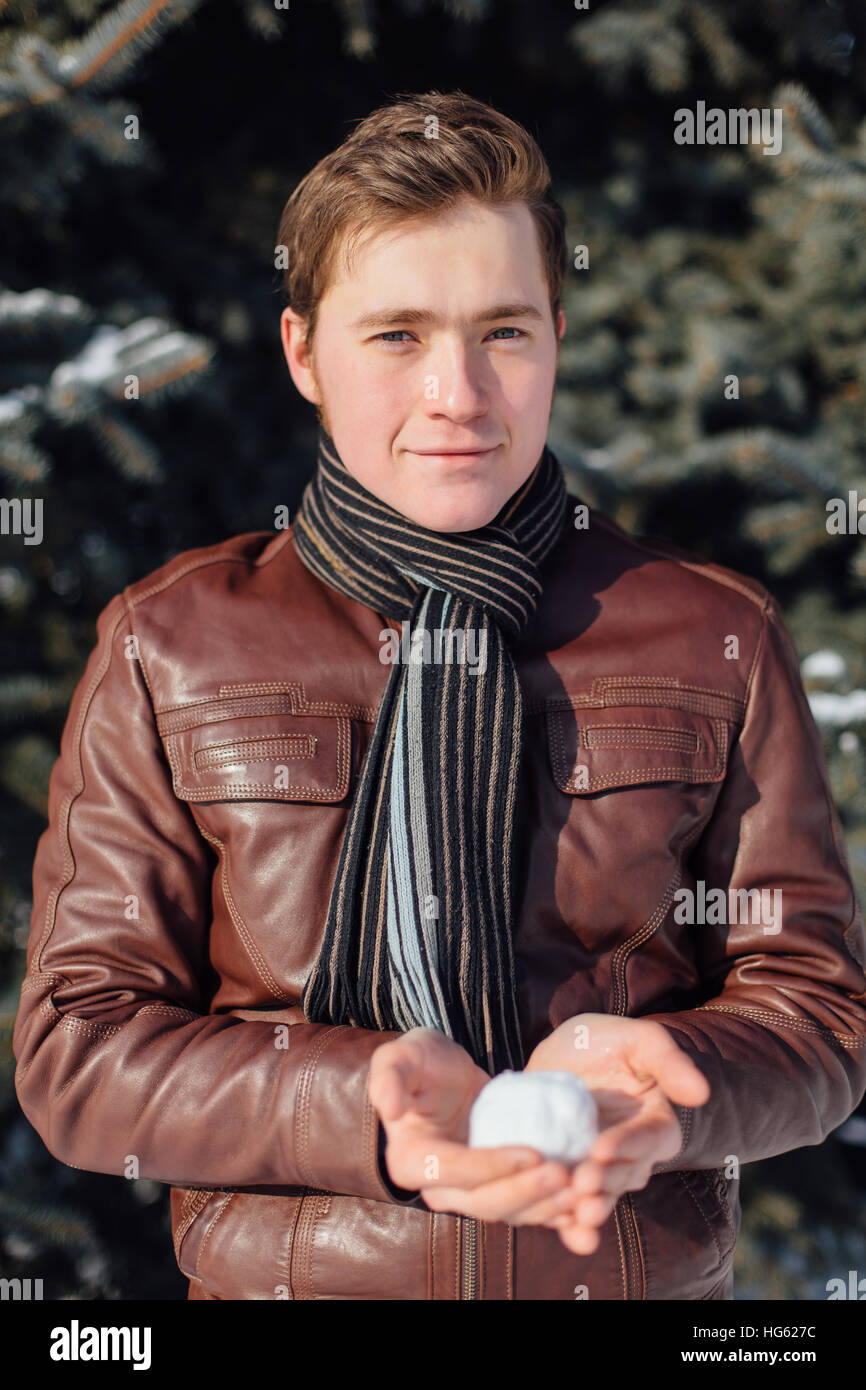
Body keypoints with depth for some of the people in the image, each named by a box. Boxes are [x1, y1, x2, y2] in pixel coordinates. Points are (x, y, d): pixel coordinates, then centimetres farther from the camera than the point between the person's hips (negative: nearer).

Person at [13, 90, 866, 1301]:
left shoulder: (715, 641, 0)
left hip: (645, 1272, 1)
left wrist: (640, 1078, -22)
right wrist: (365, 1107, -22)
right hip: (285, 1273, 0)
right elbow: (78, 1047, -5)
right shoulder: (169, 649, -2)